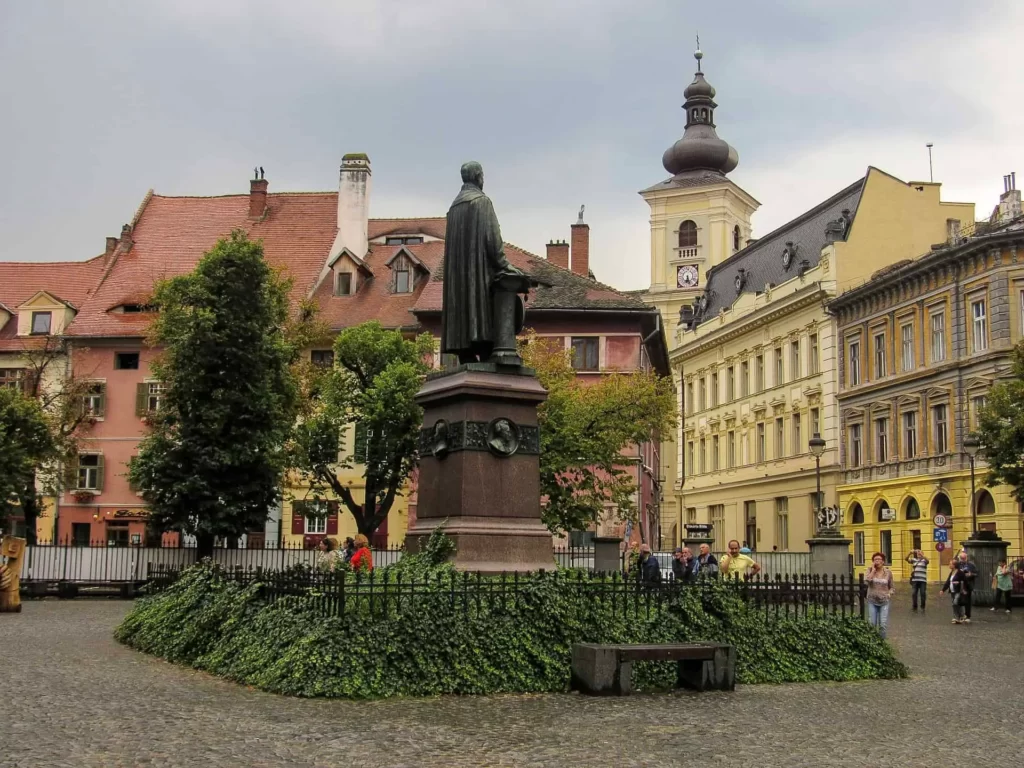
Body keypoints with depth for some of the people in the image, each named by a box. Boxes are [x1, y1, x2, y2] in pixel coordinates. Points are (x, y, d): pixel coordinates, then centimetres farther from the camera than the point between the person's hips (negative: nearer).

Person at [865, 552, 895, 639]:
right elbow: (867, 579, -22)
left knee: (883, 624, -3)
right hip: (872, 601, 0)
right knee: (871, 624, 3)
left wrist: (890, 594, -9)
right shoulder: (870, 570, -1)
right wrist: (873, 569, -15)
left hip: (884, 601, 0)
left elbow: (891, 587, 11)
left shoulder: (888, 572, 1)